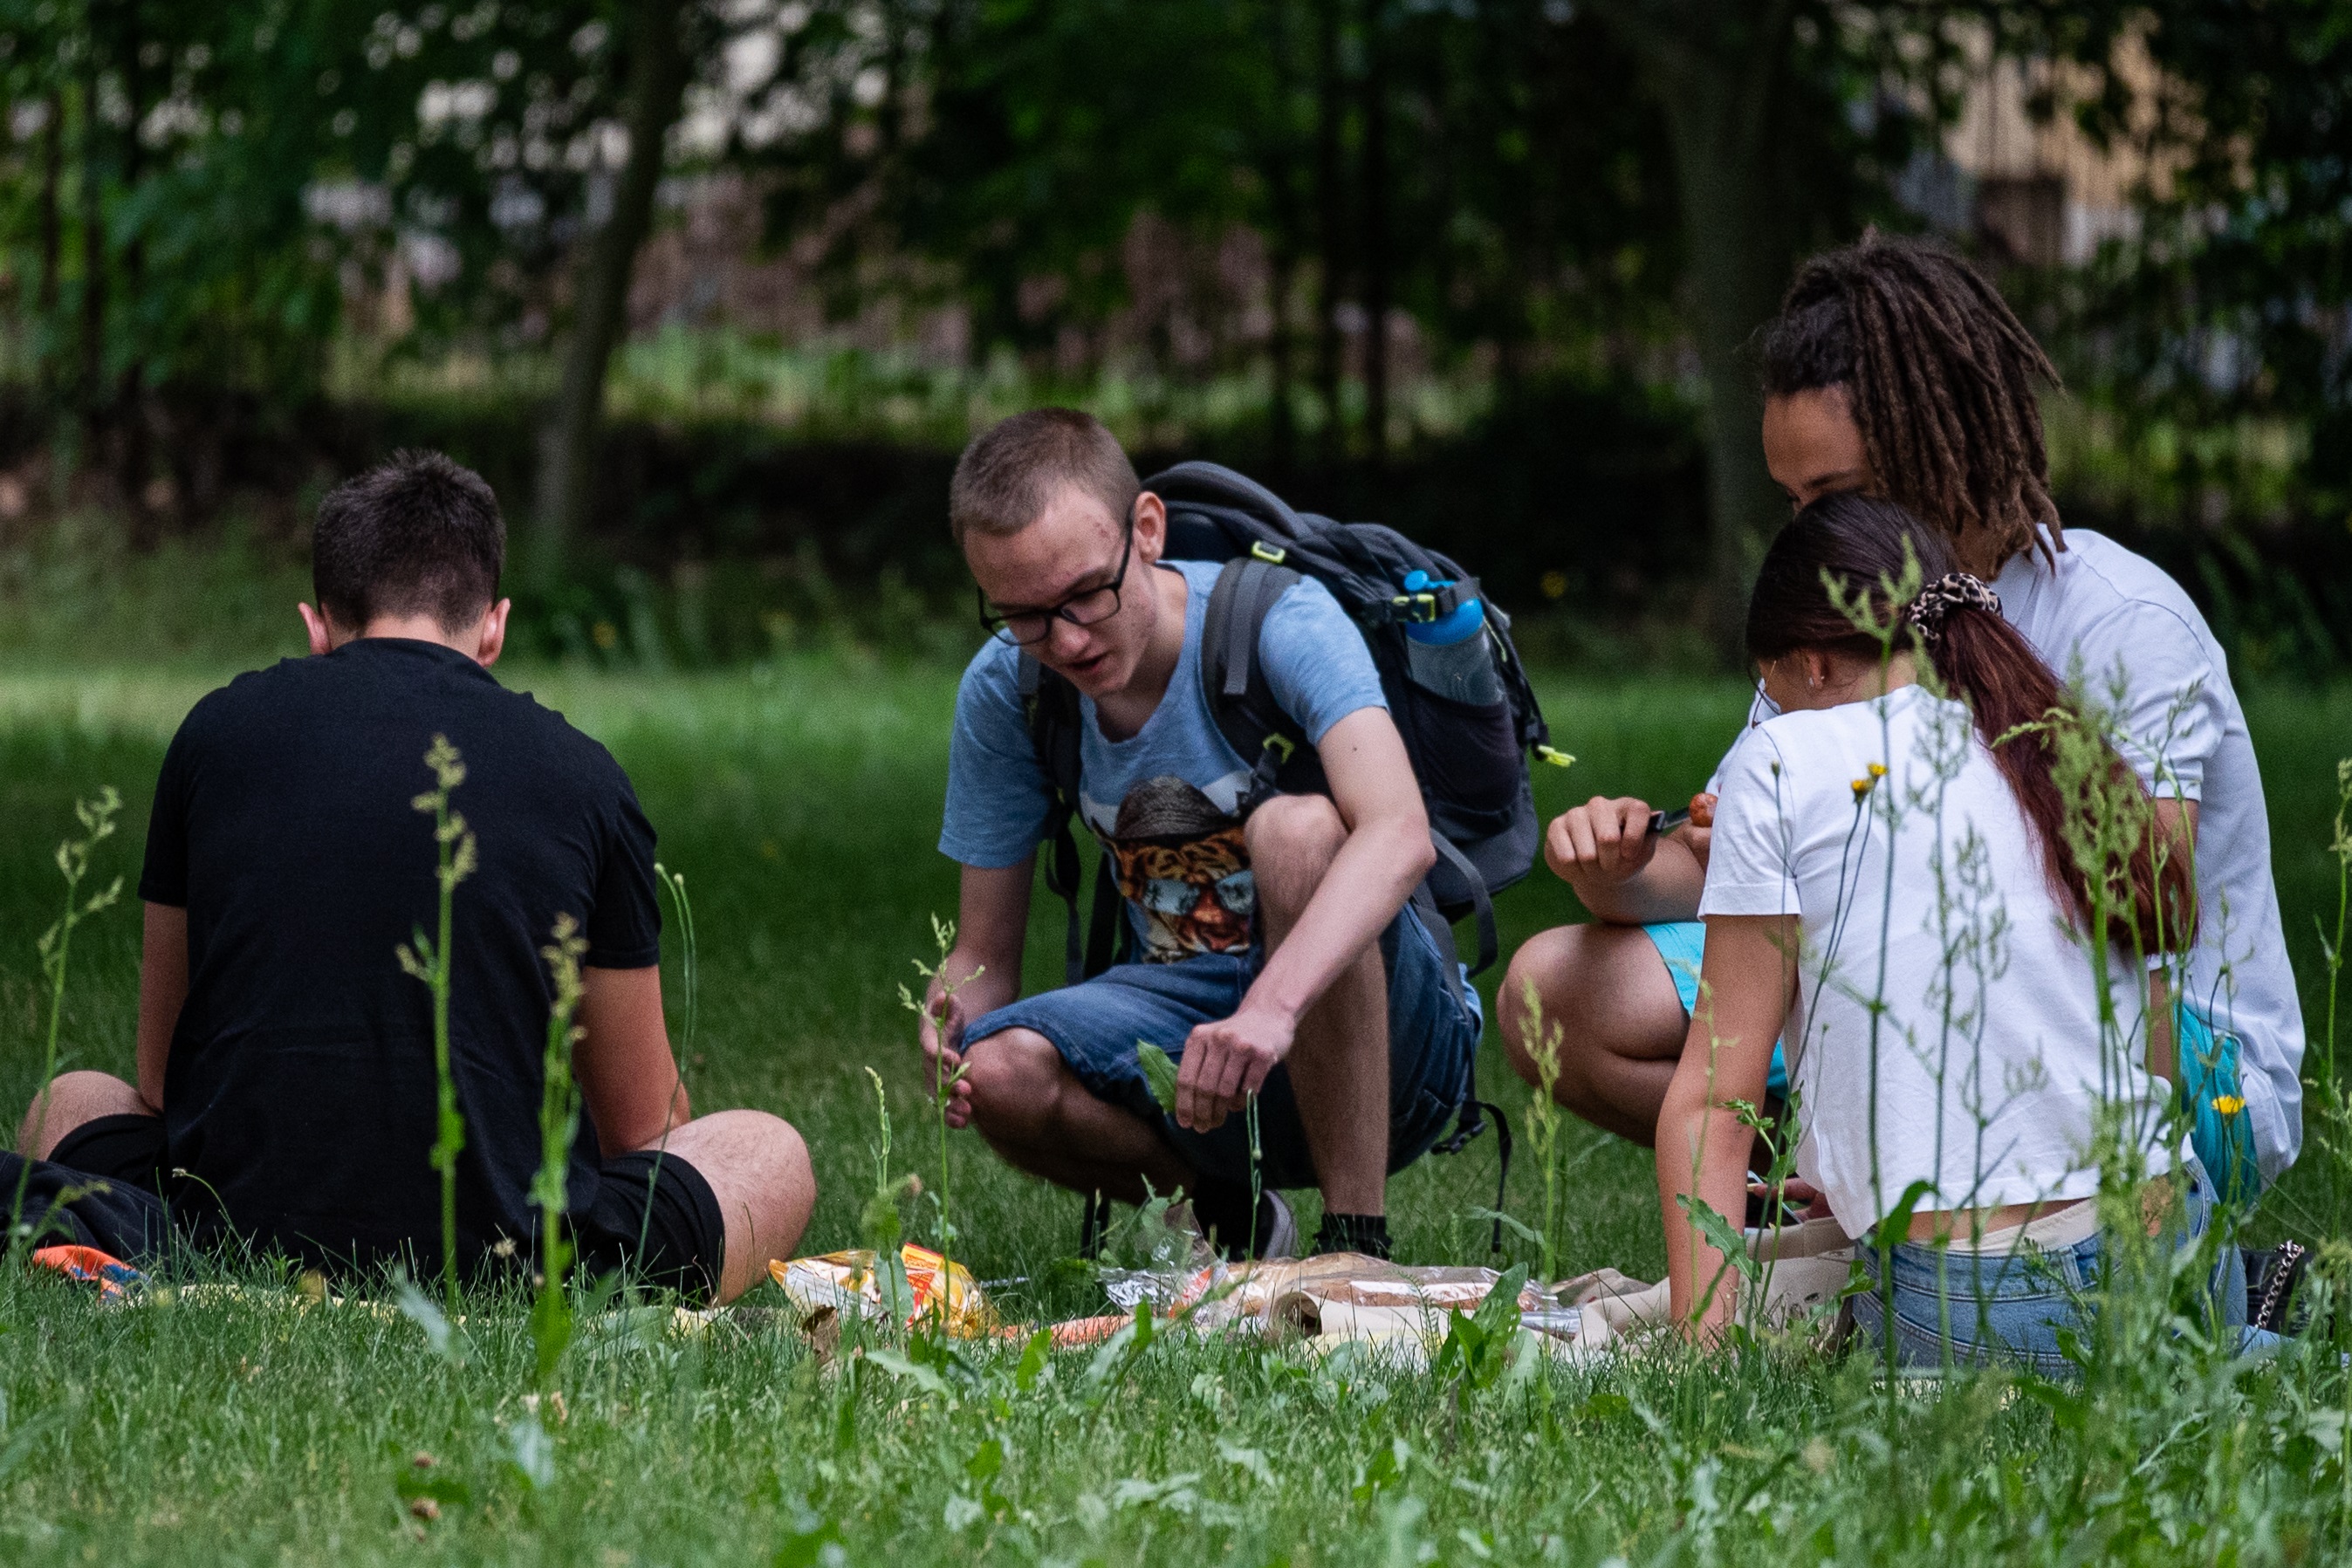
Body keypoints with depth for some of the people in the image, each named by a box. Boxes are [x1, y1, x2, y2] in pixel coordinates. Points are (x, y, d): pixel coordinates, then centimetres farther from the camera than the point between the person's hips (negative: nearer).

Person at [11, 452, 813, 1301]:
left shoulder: (218, 731, 9)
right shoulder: (582, 776, 5)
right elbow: (641, 1126, 16)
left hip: (229, 1237, 1)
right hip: (503, 1255, -1)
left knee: (70, 1102, 33)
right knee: (772, 1149, 24)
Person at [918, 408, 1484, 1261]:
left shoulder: (1279, 623, -18)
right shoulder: (1003, 692, -4)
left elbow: (1399, 834, -37)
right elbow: (985, 955, 3)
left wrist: (1270, 1007, -53)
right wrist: (950, 1017, -23)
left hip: (1386, 1039, -4)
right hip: (1181, 1025, 4)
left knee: (1296, 827, -33)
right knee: (998, 1073, -28)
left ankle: (1358, 1243, -27)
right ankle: (1233, 1221, 3)